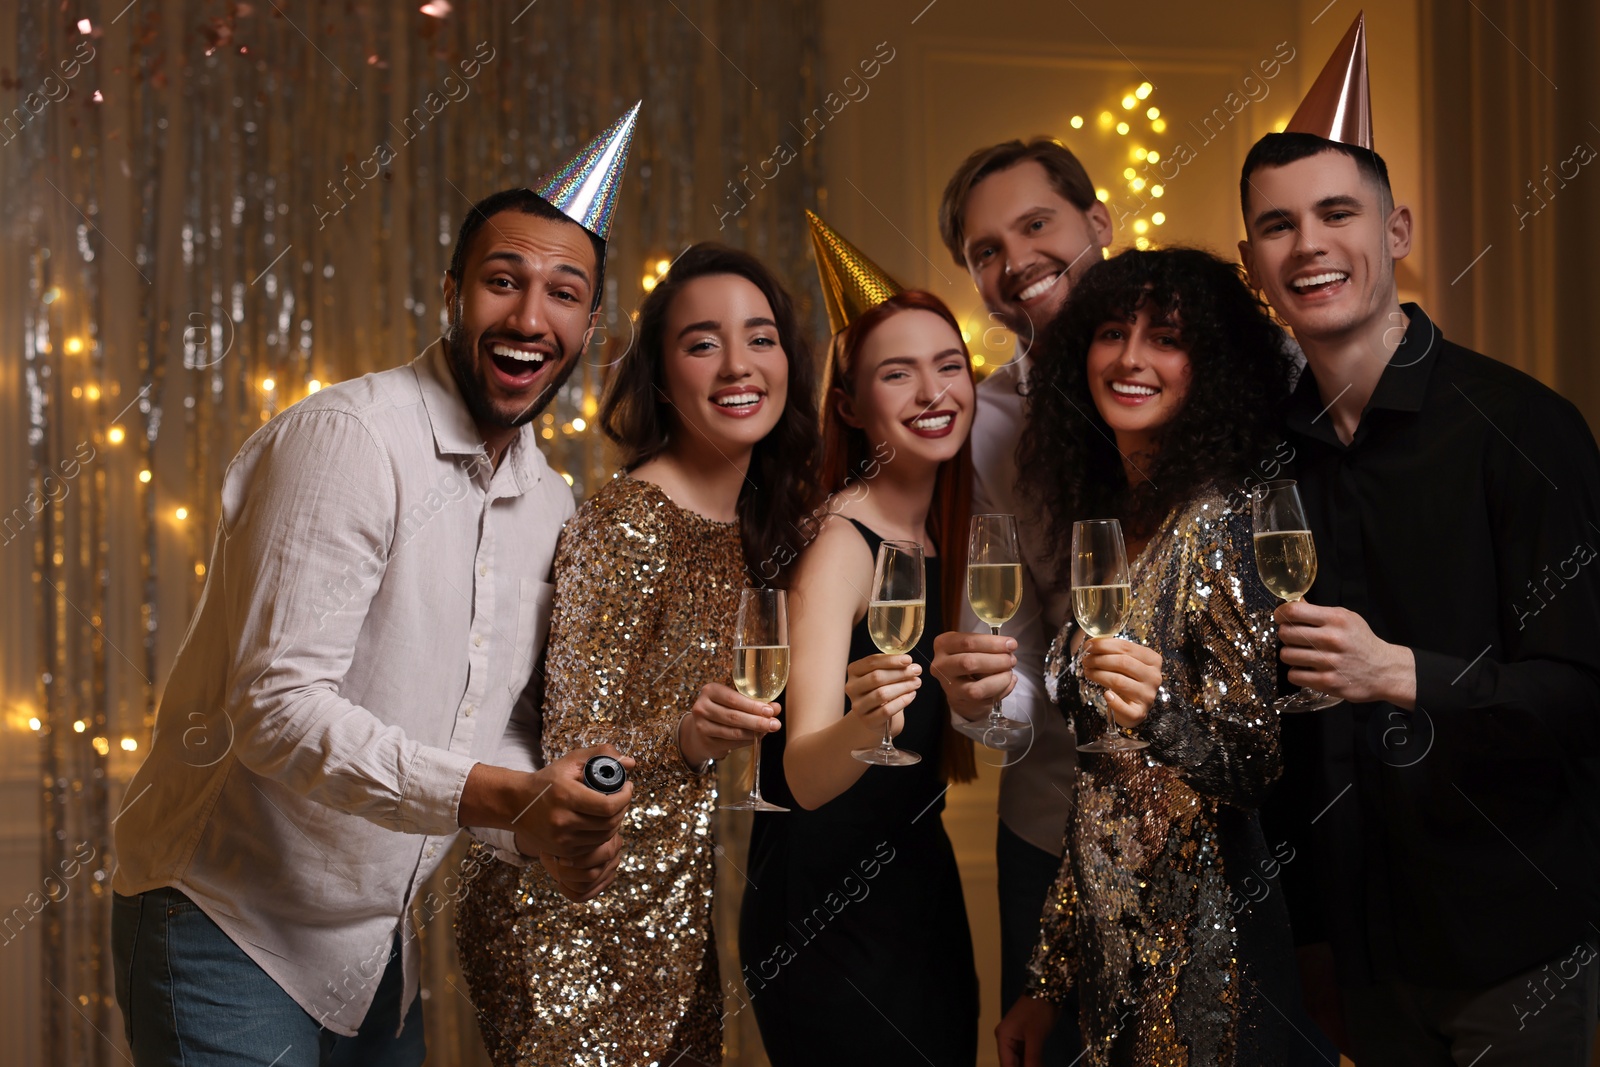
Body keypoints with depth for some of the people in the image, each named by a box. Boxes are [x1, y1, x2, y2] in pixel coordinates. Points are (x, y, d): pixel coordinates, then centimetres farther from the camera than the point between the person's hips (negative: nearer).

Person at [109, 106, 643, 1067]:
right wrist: (494, 797, -36)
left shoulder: (552, 504, 7)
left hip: (376, 944, 8)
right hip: (230, 924, -8)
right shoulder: (349, 438, -19)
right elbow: (278, 707, -26)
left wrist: (546, 826, -11)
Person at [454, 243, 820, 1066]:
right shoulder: (625, 526, -16)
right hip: (574, 915, -7)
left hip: (674, 919, 7)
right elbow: (571, 753, -19)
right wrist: (681, 739, -35)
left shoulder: (758, 521, 6)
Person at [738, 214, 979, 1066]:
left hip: (920, 888, 8)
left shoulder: (942, 532, 5)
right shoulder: (839, 542, -18)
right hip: (830, 911, -8)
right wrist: (863, 724, -47)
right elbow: (804, 779, -28)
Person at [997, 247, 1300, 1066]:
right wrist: (1046, 984, 14)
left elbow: (1265, 761, -14)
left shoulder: (1217, 523, -12)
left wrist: (1164, 714, -34)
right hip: (1113, 950, 7)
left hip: (1201, 946, -7)